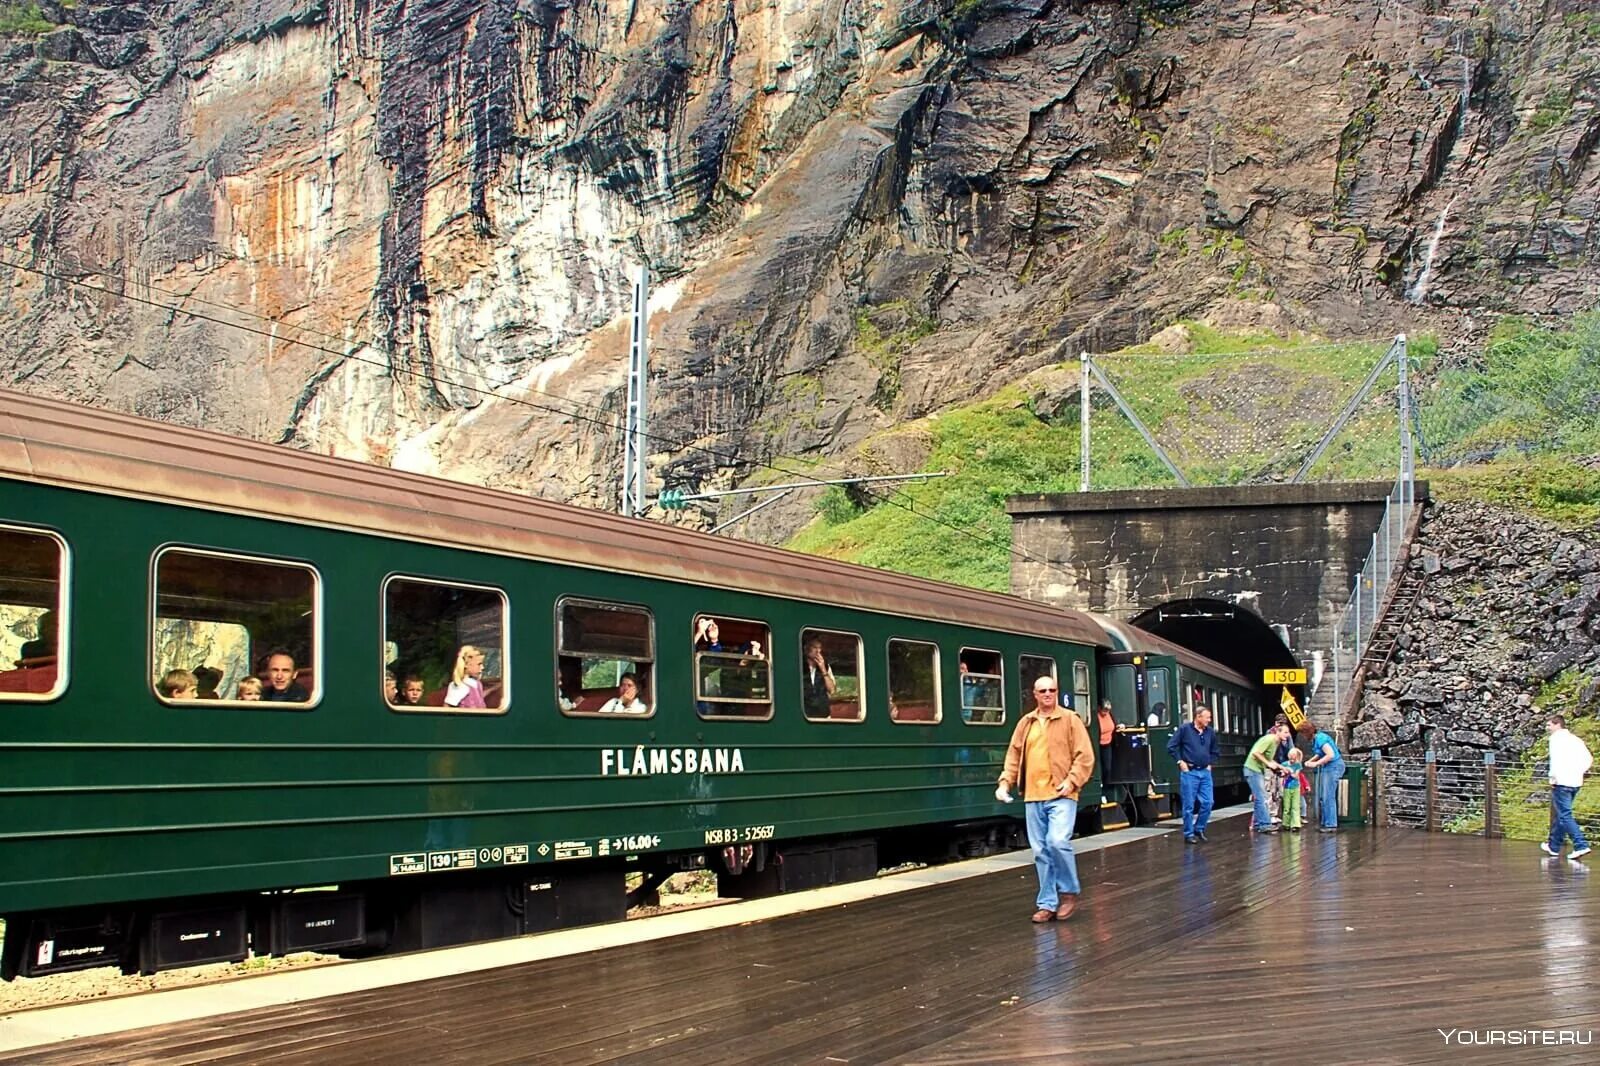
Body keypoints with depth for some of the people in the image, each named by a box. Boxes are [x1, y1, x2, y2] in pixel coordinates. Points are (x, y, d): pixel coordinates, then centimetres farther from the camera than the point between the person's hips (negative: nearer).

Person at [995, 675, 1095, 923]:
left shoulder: (1070, 720, 0)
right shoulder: (1025, 723, 13)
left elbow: (1085, 756, -3)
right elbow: (1014, 755, 14)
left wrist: (1072, 781, -14)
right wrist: (1005, 782, 1)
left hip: (1060, 795, -4)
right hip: (1033, 797, 4)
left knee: (1058, 842, -19)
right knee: (1041, 850, 6)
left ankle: (1069, 891, 3)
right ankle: (1047, 903, 14)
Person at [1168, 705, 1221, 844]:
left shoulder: (1210, 732, 8)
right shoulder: (1184, 729, -7)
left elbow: (1216, 750, 23)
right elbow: (1171, 746, -5)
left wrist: (1211, 763, 13)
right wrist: (1180, 761, -7)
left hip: (1205, 772, 5)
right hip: (1189, 772, -5)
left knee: (1208, 802, 2)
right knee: (1189, 805, 0)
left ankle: (1199, 829, 19)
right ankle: (1189, 834, 8)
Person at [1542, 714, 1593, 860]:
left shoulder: (1556, 738, -5)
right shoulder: (1575, 739, 18)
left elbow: (1556, 757, -20)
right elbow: (1588, 759, 16)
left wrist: (1553, 777, -16)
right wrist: (1579, 773, 11)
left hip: (1562, 782, -8)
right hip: (1576, 782, 8)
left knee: (1565, 816, -8)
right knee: (1562, 814, 17)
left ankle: (1581, 845, -19)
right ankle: (1554, 846, 25)